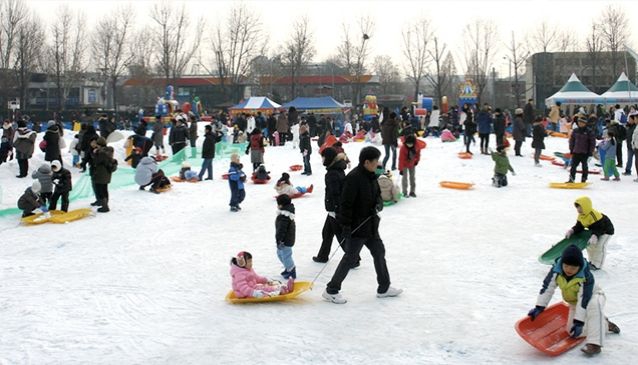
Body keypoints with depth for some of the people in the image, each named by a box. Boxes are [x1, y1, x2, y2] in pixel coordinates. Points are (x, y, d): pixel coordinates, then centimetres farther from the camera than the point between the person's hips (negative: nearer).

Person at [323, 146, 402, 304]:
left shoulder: (371, 176, 6)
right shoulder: (354, 178, -23)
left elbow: (377, 194, 20)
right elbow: (346, 203, -24)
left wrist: (379, 204, -3)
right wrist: (345, 224, -24)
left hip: (370, 225, 9)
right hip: (356, 227, -9)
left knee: (379, 252, 17)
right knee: (350, 258, -2)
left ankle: (384, 288, 31)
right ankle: (331, 291, 9)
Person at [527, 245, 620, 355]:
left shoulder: (586, 277, -35)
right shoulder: (556, 271, -22)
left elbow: (584, 300, -36)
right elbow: (547, 288, -15)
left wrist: (579, 322, -37)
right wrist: (539, 307, -19)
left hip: (593, 297, -6)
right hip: (574, 303, 6)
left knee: (594, 305, -43)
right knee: (573, 332, -8)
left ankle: (594, 343, -42)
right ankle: (604, 324, 15)